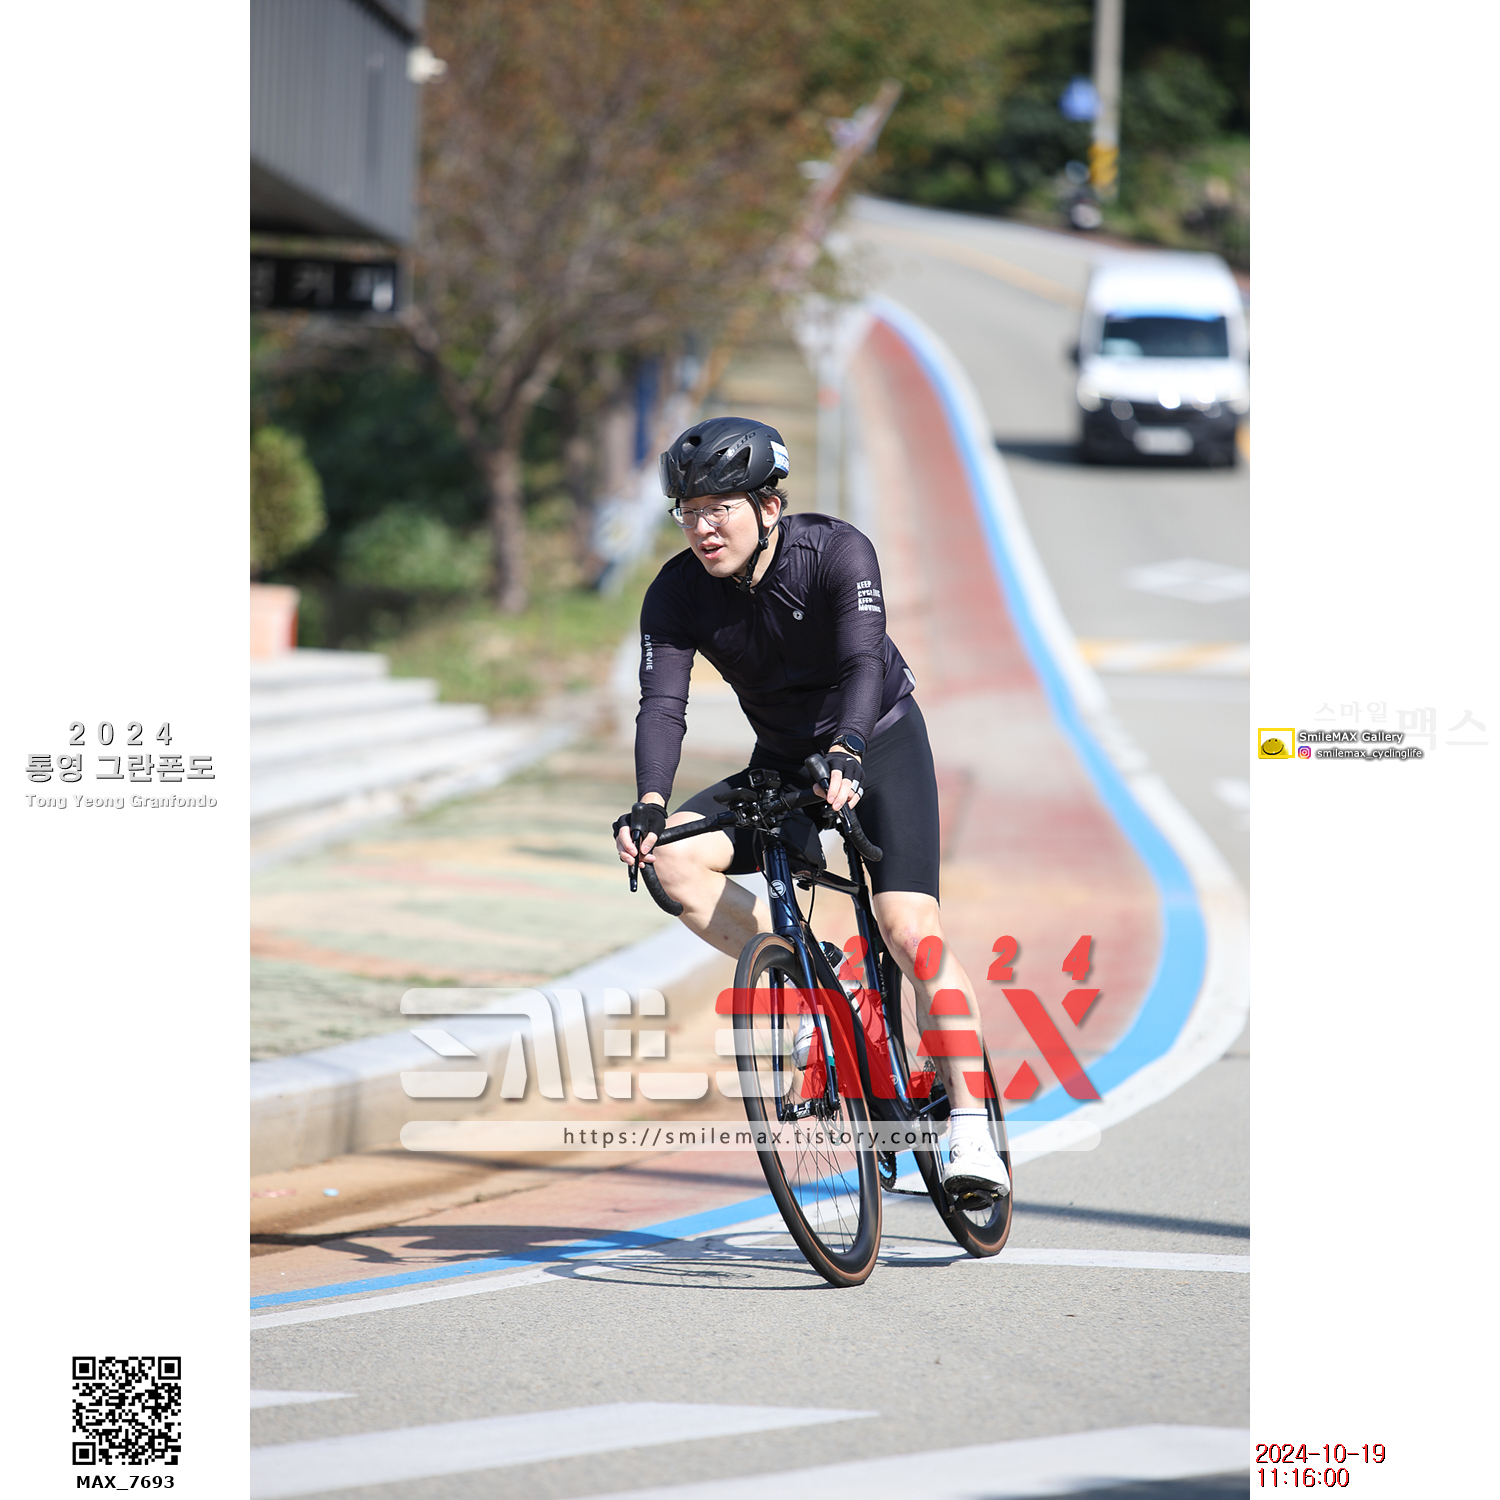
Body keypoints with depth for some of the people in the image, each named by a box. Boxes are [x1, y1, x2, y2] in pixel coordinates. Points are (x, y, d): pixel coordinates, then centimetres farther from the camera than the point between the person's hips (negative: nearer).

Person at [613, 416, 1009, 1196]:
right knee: (672, 858, -22)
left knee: (910, 929, -23)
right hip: (781, 765, 4)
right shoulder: (677, 594, -15)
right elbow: (662, 703, -26)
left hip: (880, 746, -4)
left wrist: (845, 753, -55)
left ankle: (969, 1127, -17)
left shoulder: (837, 552, -24)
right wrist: (650, 803, -44)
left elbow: (865, 664, -36)